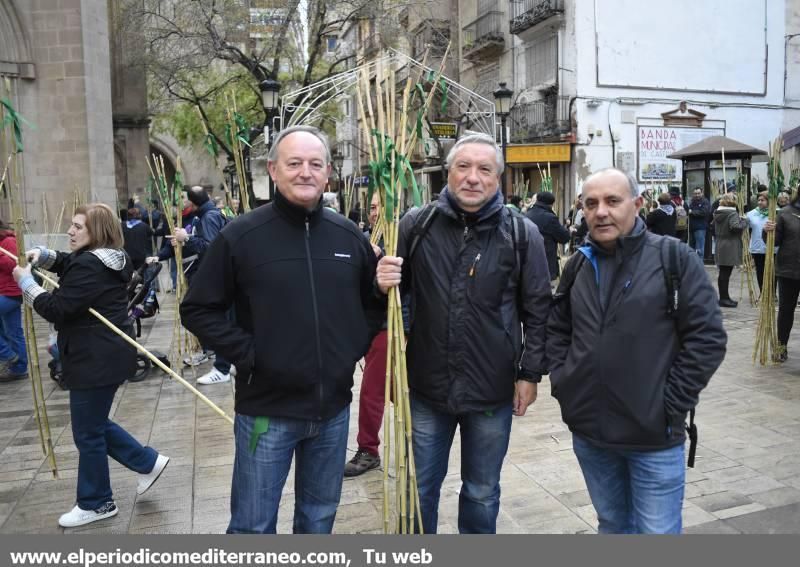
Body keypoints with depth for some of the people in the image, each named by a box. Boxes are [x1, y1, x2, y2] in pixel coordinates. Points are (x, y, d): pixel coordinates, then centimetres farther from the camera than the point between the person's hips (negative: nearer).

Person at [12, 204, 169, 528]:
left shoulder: (88, 266, -22)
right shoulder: (110, 261, 10)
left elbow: (55, 309, -20)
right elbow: (68, 263, 26)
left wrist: (26, 282, -7)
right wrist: (43, 256, 7)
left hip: (96, 362, -10)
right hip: (107, 357, 10)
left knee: (88, 433, 5)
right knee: (95, 425, 22)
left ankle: (95, 504, 21)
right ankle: (148, 462, 26)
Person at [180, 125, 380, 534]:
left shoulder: (349, 235, 2)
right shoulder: (241, 235, -9)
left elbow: (372, 300, 14)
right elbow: (197, 310, -5)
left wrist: (358, 345, -3)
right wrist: (246, 353, -13)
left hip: (333, 408, 4)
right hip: (267, 409, -3)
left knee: (319, 519, 21)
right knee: (253, 527, 10)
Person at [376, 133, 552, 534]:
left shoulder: (522, 233, -5)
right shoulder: (416, 224, -4)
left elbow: (537, 309, 0)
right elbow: (395, 289, 7)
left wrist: (530, 373, -1)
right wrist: (383, 284, -15)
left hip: (493, 391, 0)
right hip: (427, 386, 1)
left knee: (482, 493, 19)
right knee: (420, 490, 18)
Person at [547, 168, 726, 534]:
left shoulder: (674, 257, -8)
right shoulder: (578, 264, 5)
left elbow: (707, 337, -10)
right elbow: (557, 329, 16)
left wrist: (671, 405, -12)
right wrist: (562, 383, 4)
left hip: (653, 435, -4)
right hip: (588, 430, 4)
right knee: (612, 525, 20)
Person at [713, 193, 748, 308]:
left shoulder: (717, 214, 12)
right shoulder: (732, 214, -13)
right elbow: (735, 226, -27)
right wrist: (744, 221, -13)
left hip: (719, 247, 8)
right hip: (730, 248, -8)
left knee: (723, 273, 13)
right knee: (725, 274, -4)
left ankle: (724, 297, 20)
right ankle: (724, 299, 0)